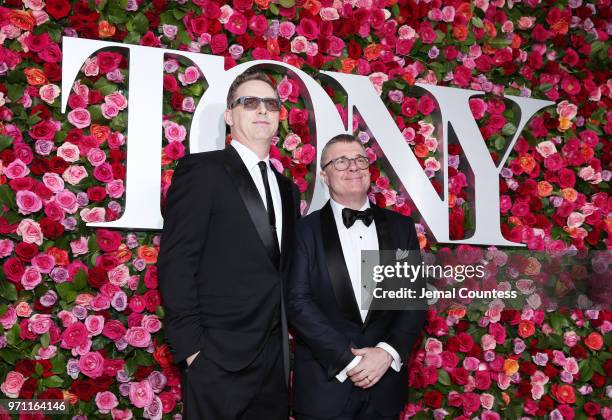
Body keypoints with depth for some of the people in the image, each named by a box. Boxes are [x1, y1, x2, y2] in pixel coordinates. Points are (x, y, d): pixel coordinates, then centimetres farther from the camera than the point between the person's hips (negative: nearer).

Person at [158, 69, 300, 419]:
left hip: (277, 360, 6)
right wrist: (191, 348, -15)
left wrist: (292, 343, 7)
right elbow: (175, 264, -10)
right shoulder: (201, 170, -4)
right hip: (220, 360, -6)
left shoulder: (287, 188, 16)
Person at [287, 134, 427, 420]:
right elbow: (298, 302, -9)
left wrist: (388, 352, -10)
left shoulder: (401, 227, 8)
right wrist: (347, 359, -15)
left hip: (386, 381, 3)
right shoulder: (305, 230, -1)